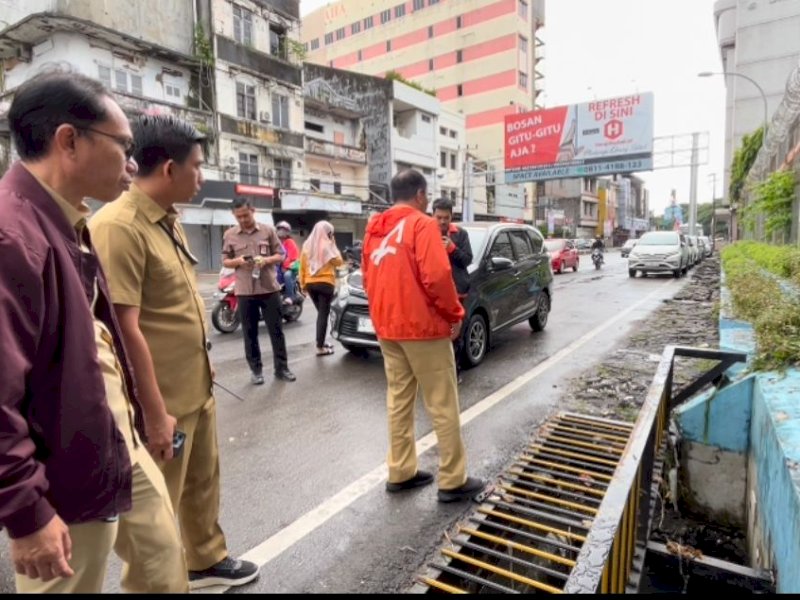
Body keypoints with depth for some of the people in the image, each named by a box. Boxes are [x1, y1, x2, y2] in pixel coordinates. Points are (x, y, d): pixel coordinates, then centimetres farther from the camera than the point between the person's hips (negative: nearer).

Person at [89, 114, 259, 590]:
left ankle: (208, 559, 46)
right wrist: (156, 413, -20)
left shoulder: (170, 220, 8)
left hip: (198, 387, 9)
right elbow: (126, 329, -23)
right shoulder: (119, 227, -21)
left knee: (204, 482, 24)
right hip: (163, 400, -9)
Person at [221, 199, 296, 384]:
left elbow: (280, 256, 6)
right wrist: (238, 261, -13)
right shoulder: (229, 235, 5)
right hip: (245, 292, 1)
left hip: (270, 289, 0)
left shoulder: (268, 230, 4)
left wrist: (266, 260, -14)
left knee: (276, 330, 5)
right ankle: (255, 369, 20)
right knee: (250, 333, 8)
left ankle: (281, 367, 15)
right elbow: (225, 261, 8)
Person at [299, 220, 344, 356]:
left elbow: (302, 267, 8)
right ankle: (320, 347, -6)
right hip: (325, 283, -6)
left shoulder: (307, 245, 8)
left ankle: (321, 342, 23)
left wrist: (302, 284, 14)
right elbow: (339, 261, -2)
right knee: (323, 314, -3)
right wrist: (333, 244, 2)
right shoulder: (327, 245, -7)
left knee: (320, 313, 19)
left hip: (310, 284, 6)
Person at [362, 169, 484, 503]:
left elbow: (368, 276, 15)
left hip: (387, 326, 8)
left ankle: (400, 472, 23)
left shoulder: (375, 228, 12)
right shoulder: (422, 224, -11)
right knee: (442, 406, 2)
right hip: (422, 326, -7)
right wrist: (455, 314, -8)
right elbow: (436, 275, -21)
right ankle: (453, 481, 11)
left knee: (398, 400, 15)